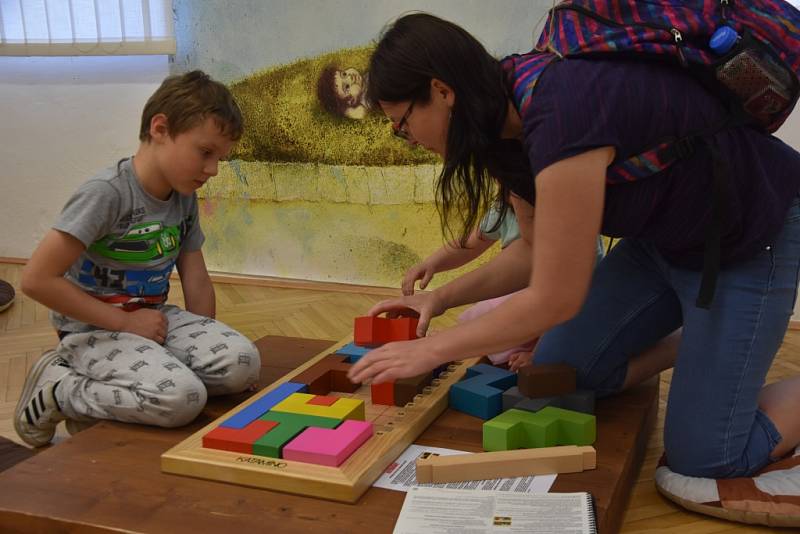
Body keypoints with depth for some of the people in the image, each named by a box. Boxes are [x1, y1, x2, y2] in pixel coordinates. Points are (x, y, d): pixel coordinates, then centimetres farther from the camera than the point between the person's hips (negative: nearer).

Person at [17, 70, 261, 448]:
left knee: (242, 363, -18)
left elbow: (197, 282, 9)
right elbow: (37, 279, -23)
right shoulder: (107, 193, -20)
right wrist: (124, 321, -18)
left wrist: (205, 344, 1)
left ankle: (98, 392, -1)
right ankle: (58, 391, -4)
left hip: (154, 319, 7)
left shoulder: (184, 198, 3)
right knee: (183, 398, -31)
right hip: (95, 332, -7)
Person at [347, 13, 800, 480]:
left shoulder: (562, 116, -35)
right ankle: (703, 342, 20)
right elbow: (537, 252, 6)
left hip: (756, 237, -8)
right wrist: (440, 299, -1)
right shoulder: (511, 125, -6)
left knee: (702, 454, -10)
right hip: (663, 235, 8)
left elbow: (555, 298, -29)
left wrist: (432, 350, -19)